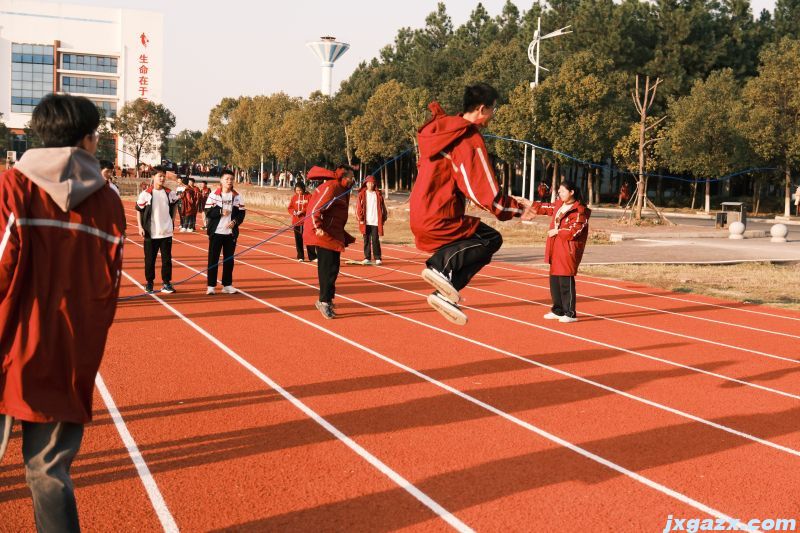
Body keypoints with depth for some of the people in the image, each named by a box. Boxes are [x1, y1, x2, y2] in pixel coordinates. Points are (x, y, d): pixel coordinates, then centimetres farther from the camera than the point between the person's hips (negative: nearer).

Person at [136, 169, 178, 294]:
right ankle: (149, 283, 19)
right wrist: (140, 227, -7)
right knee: (149, 259, 6)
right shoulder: (145, 194, -5)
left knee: (167, 259, 4)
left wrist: (172, 220, 13)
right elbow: (138, 211, 0)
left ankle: (167, 283, 12)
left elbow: (174, 206, 21)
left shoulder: (170, 193, 3)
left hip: (166, 232, 2)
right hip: (151, 233, -2)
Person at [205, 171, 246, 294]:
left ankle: (227, 285, 17)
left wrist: (235, 221, -13)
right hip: (216, 232, -2)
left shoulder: (237, 196, 5)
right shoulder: (214, 195, -2)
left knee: (229, 259, 8)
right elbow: (208, 212, -6)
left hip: (231, 233, 3)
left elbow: (241, 213, 4)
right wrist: (221, 212, -20)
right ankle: (211, 285, 6)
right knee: (213, 258, 0)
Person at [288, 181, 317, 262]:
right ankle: (300, 257, 16)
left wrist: (302, 211, -20)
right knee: (298, 240, 6)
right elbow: (290, 208, 9)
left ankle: (312, 256, 4)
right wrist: (294, 212, -12)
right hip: (296, 221, 3)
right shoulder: (294, 197, 9)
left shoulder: (308, 196, -2)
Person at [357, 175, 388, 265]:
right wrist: (360, 218, -3)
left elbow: (382, 207, 8)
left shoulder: (378, 194, 6)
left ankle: (377, 258, 2)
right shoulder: (362, 194, 5)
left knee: (375, 240, -4)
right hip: (365, 222, 1)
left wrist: (383, 218, 2)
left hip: (376, 221, -1)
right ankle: (367, 258, 12)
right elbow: (358, 207, 3)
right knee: (367, 240, 6)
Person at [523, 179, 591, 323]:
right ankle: (558, 310, 25)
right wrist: (534, 208, 34)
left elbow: (574, 231, -20)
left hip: (569, 251, -9)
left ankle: (570, 314, 0)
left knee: (566, 281, -8)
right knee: (554, 280, 13)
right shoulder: (559, 205, 13)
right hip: (556, 249, 9)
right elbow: (548, 208, 33)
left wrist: (557, 232, -13)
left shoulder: (579, 210, -12)